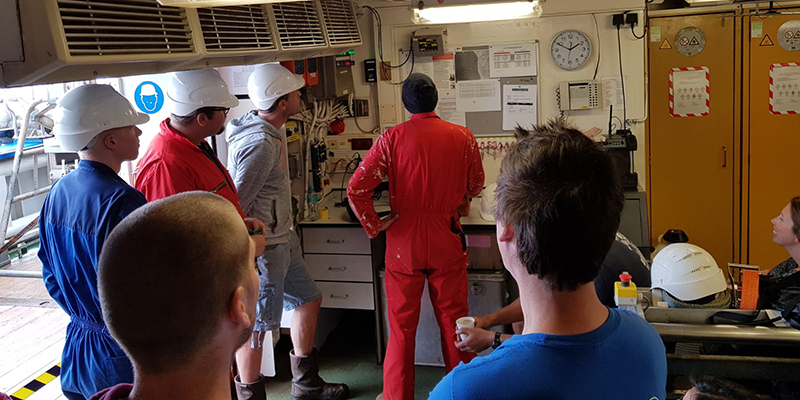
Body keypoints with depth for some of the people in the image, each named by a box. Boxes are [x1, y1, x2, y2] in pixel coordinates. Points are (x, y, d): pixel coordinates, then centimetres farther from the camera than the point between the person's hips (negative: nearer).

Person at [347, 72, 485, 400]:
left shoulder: (391, 138, -9)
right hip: (447, 241, 1)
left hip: (404, 241, -1)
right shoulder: (462, 137, -5)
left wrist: (374, 226, -2)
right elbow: (475, 187, 10)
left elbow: (355, 189, -14)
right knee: (453, 320, 14)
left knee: (401, 326, 10)